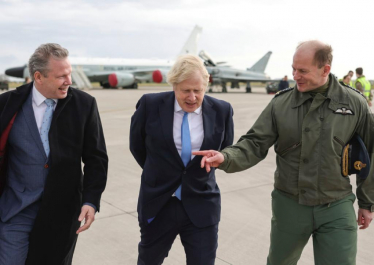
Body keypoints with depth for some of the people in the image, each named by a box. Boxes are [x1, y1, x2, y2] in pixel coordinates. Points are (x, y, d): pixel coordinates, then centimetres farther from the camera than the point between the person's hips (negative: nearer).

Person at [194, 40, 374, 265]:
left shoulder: (354, 103, -6)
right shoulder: (281, 104, -6)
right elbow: (255, 143, -8)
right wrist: (226, 157, -29)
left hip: (337, 209, -1)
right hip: (289, 204, 1)